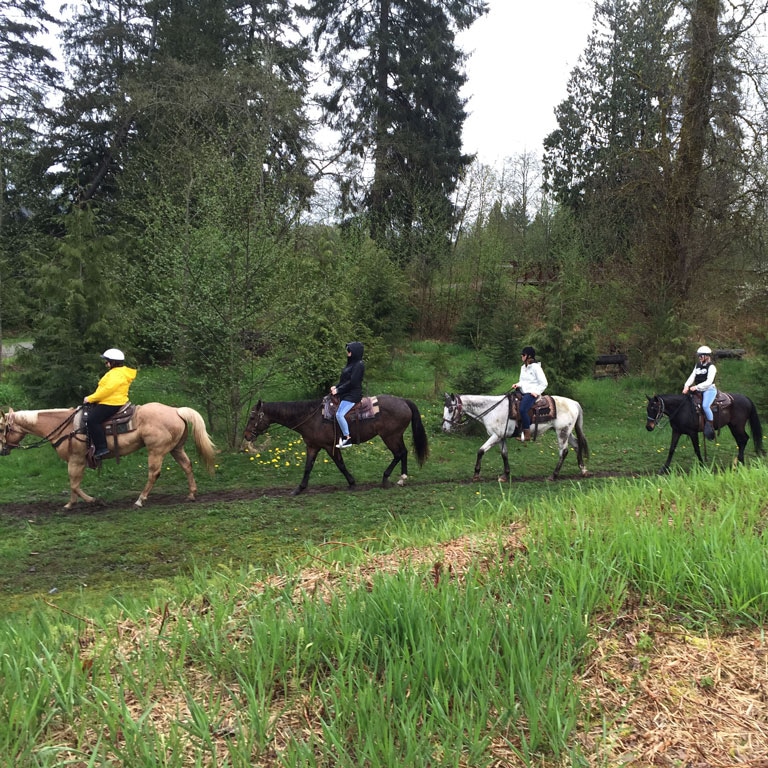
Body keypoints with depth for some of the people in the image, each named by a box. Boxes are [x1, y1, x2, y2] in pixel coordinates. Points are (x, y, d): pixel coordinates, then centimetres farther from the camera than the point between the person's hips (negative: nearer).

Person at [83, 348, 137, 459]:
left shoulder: (117, 374, -15)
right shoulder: (119, 372, 19)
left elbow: (107, 389, -25)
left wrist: (90, 398, -17)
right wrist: (92, 398, 15)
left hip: (111, 404, -12)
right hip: (112, 401, 12)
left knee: (92, 420, -22)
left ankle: (101, 448, -24)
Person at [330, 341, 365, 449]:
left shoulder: (359, 365, -16)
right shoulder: (351, 363, 14)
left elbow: (352, 382, -20)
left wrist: (338, 390, -16)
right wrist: (336, 386, 3)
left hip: (352, 395, -10)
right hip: (346, 394, 11)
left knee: (339, 414, -18)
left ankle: (347, 438, -8)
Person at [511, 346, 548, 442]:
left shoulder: (536, 367, -9)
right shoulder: (523, 367, 16)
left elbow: (544, 383, -8)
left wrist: (536, 392, -15)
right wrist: (518, 385, 4)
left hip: (532, 393, -9)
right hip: (523, 392, 9)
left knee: (522, 409, -29)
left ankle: (527, 434, -24)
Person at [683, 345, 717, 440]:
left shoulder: (711, 367, -8)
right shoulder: (697, 365, 14)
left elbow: (708, 382, -18)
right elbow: (692, 377, 5)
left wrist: (697, 387, -26)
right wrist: (687, 386, -12)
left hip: (709, 389, -8)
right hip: (698, 390, 8)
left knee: (705, 405, -30)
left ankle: (710, 426, -20)